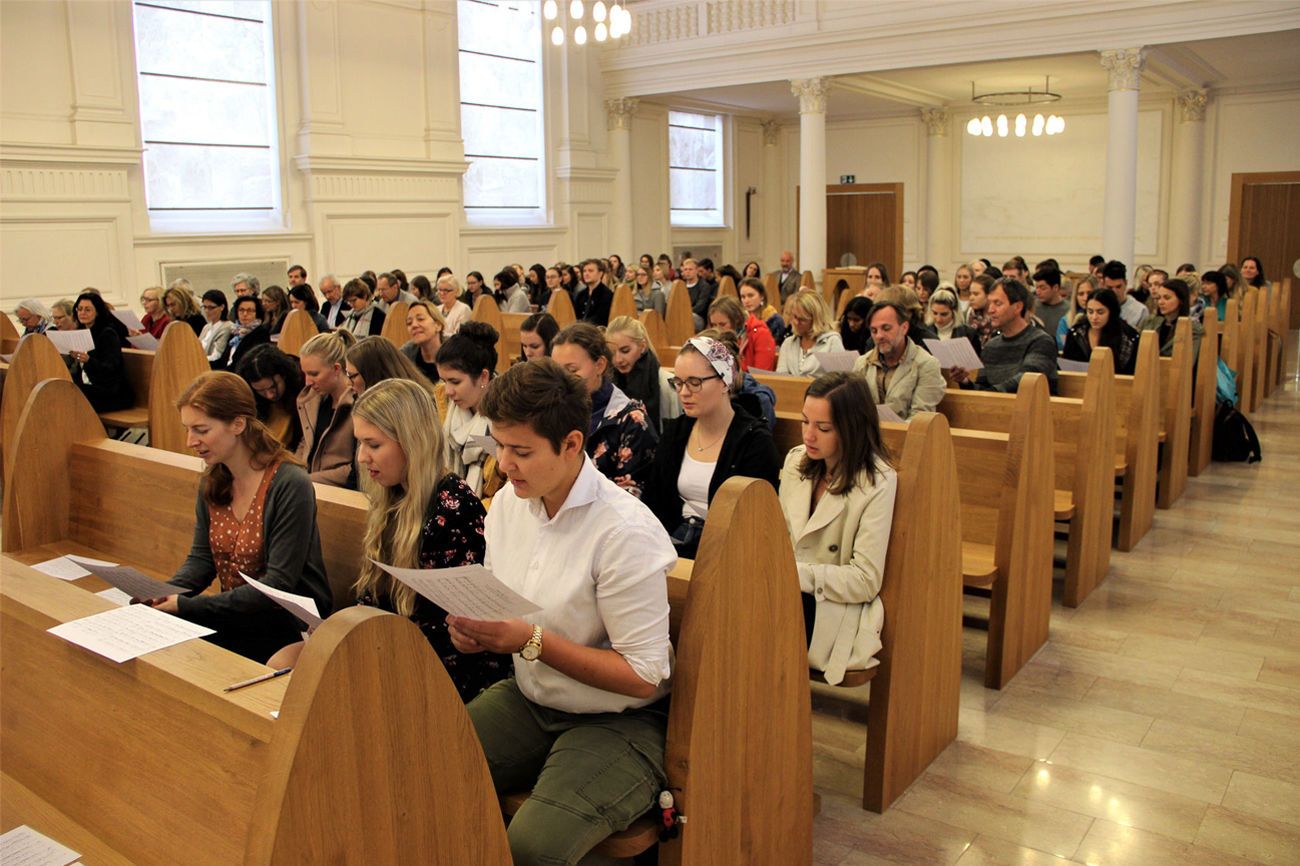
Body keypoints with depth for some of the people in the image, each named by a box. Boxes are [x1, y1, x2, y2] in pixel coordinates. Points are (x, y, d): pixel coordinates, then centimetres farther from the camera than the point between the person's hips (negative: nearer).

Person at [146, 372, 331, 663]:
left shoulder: (291, 486, -19)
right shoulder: (213, 481, 6)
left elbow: (279, 583, -20)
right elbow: (202, 557, 11)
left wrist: (190, 606, -22)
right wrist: (166, 593, -11)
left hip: (288, 625, -7)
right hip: (235, 615, 7)